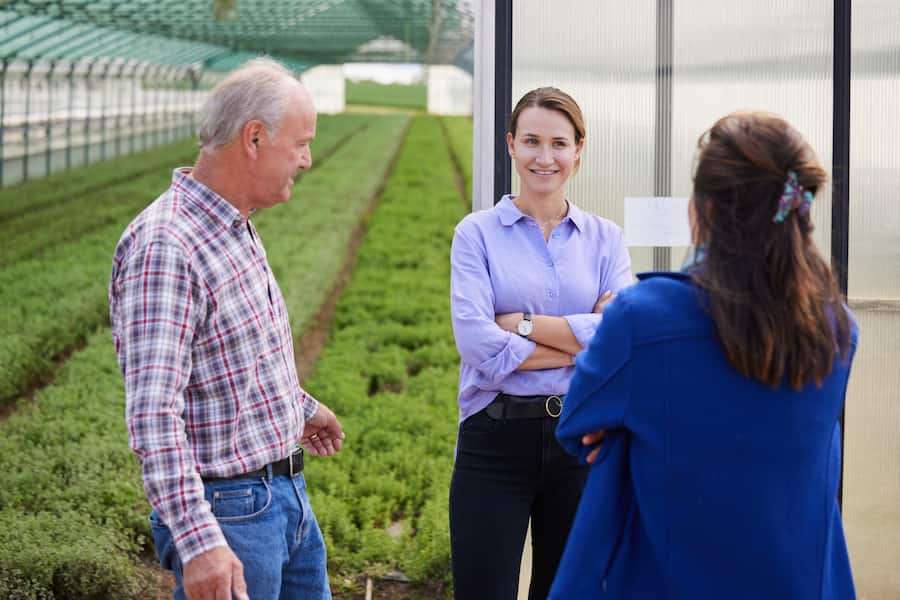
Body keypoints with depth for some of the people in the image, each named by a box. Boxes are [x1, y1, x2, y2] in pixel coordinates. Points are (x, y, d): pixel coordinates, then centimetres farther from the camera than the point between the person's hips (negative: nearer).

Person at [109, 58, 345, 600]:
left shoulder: (238, 229, 9)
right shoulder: (163, 248, -22)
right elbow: (153, 413, -28)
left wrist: (300, 405, 40)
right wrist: (199, 542, -35)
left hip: (289, 495, 9)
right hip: (228, 510, -9)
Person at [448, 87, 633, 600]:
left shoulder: (605, 240, 7)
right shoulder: (477, 234, -1)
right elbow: (480, 346, -15)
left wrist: (523, 323, -12)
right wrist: (585, 340, -11)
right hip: (498, 441, -3)